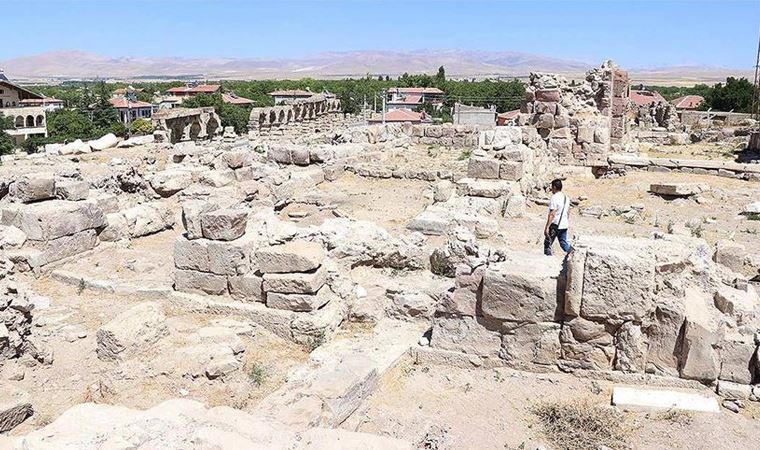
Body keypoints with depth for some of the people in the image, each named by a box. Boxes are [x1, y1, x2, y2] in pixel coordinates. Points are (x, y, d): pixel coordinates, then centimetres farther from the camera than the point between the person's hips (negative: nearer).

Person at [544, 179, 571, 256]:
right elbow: (568, 212, 17)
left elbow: (552, 214, -21)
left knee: (547, 243, 3)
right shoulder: (566, 197, 9)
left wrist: (547, 227, -21)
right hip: (564, 225, 8)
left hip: (555, 225, -8)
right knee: (564, 243, 15)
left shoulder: (554, 198, -17)